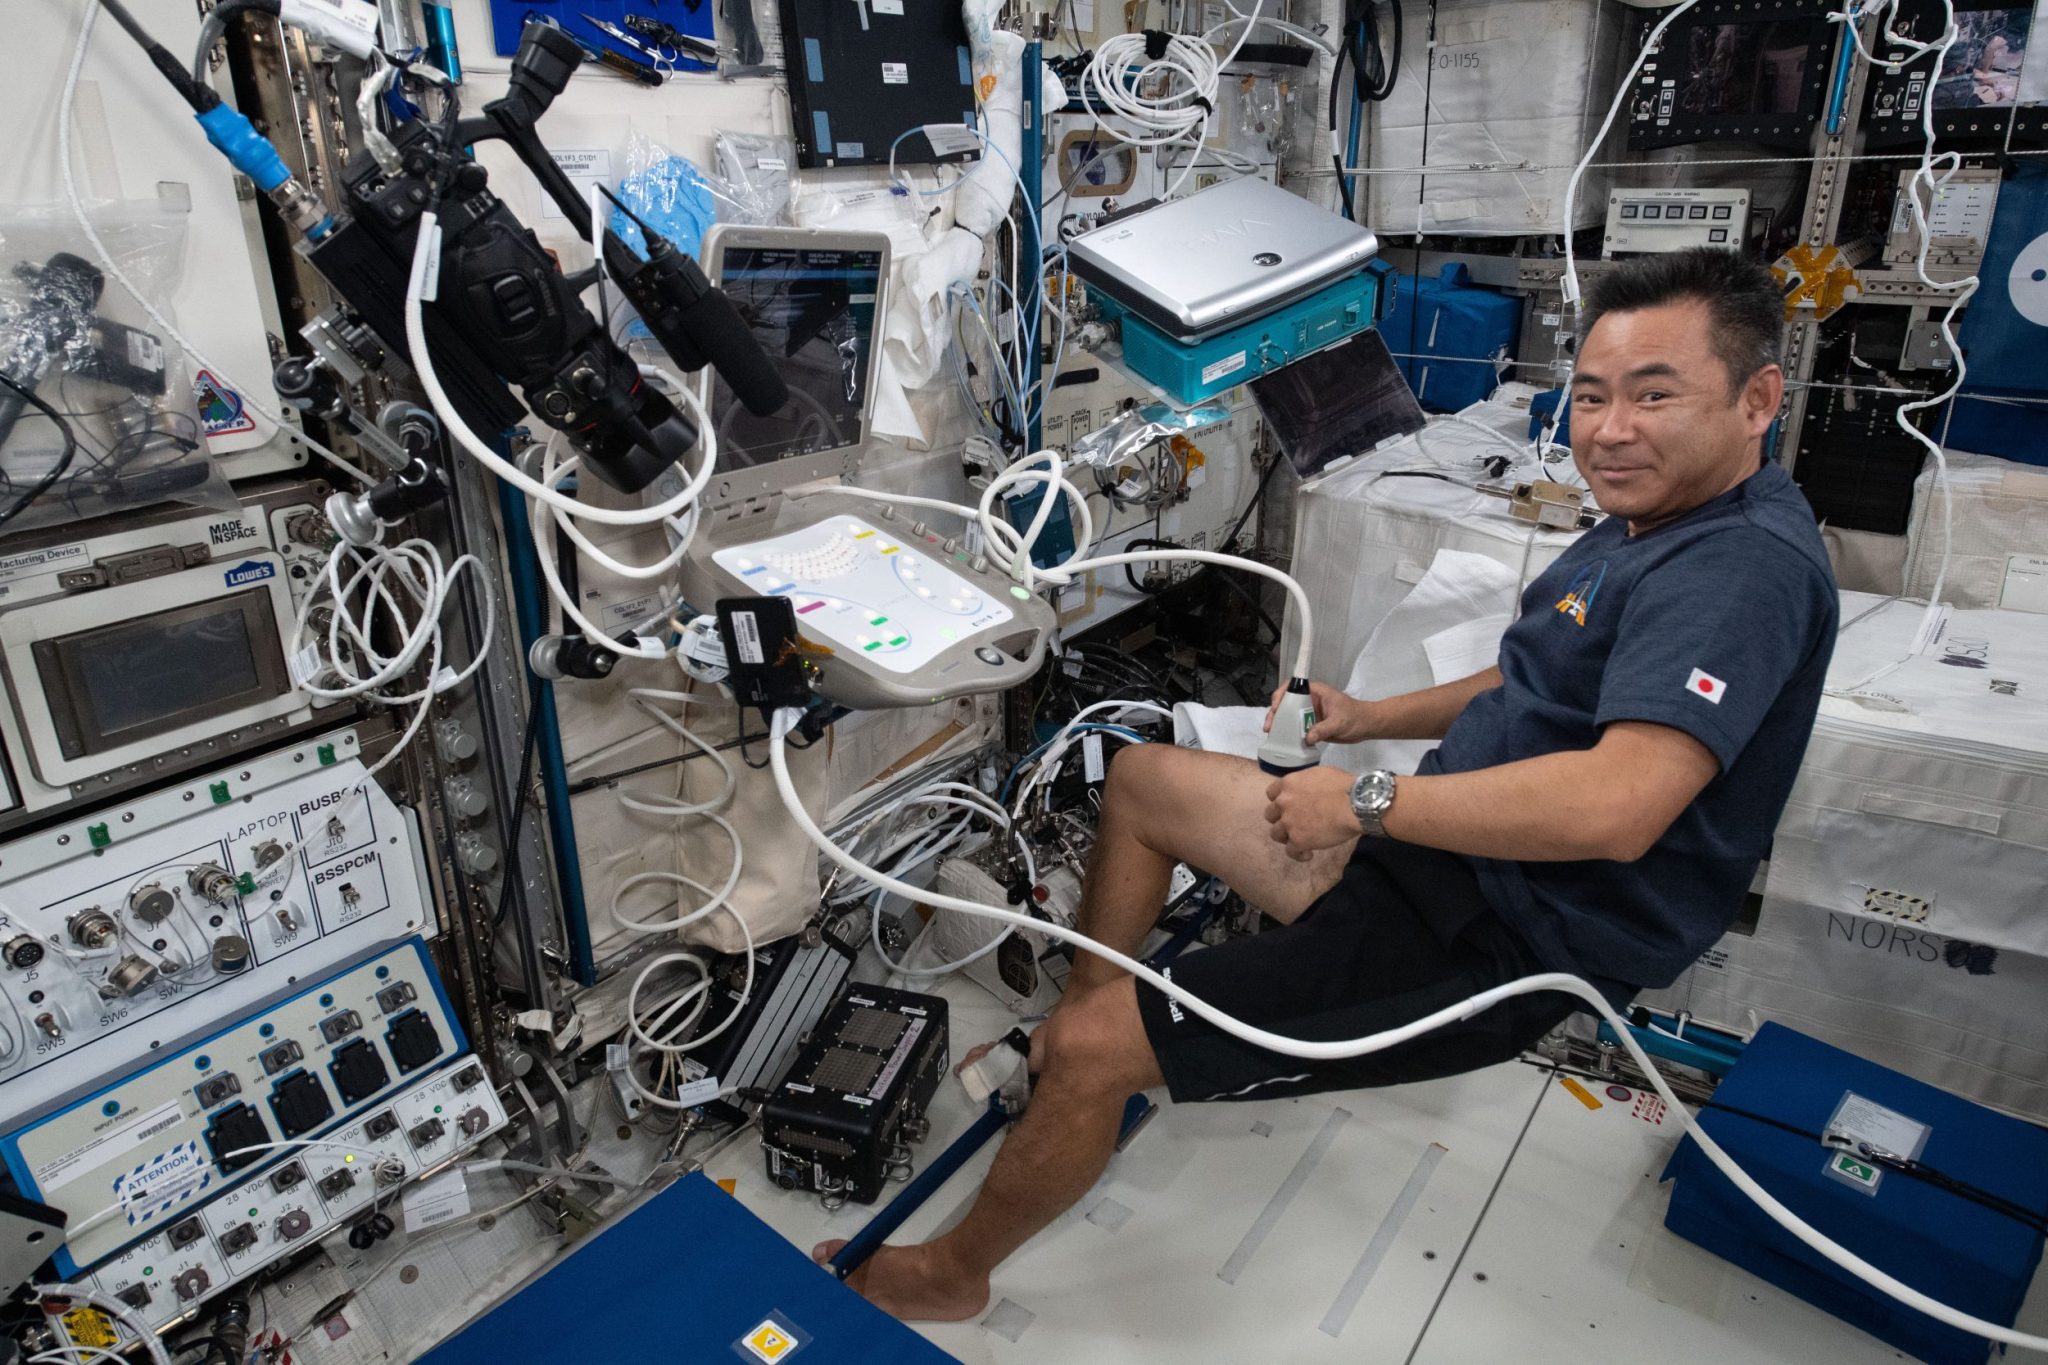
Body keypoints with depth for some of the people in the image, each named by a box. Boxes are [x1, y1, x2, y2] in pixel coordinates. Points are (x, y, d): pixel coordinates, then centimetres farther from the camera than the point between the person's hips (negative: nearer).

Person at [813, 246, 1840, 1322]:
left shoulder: (1746, 566, -22)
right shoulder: (1655, 520, 11)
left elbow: (1615, 806, -35)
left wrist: (1368, 798, -25)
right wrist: (1372, 718, 14)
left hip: (1497, 947, -11)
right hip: (1440, 858, 11)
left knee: (1096, 1047, -13)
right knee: (1138, 778, 16)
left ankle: (951, 1274, 16)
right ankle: (1061, 1047, 26)